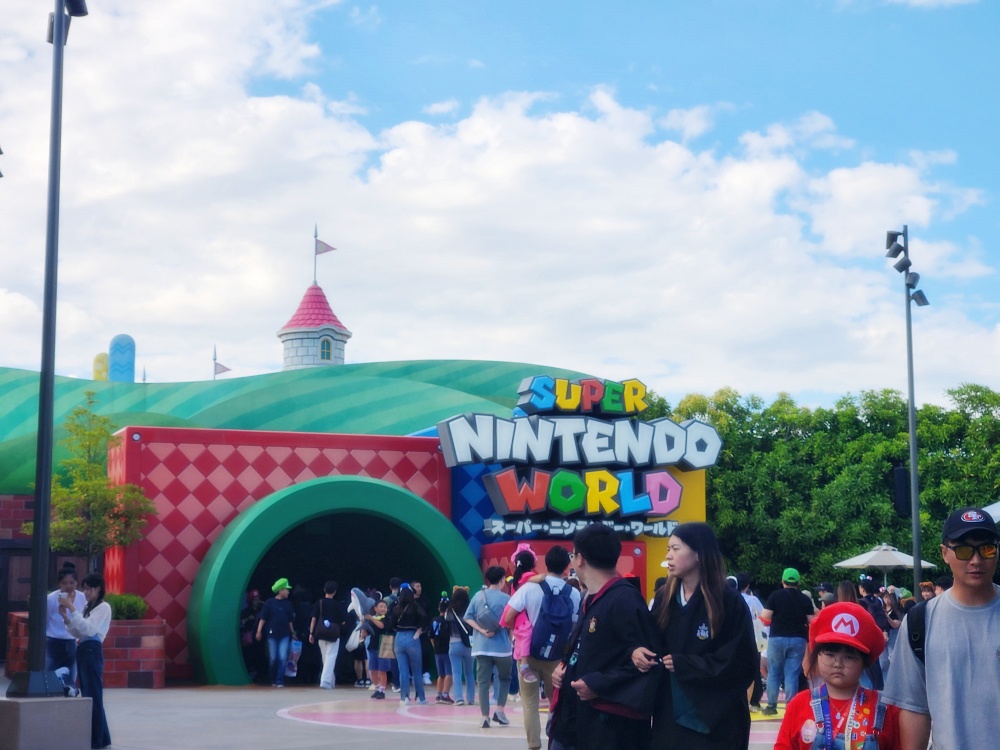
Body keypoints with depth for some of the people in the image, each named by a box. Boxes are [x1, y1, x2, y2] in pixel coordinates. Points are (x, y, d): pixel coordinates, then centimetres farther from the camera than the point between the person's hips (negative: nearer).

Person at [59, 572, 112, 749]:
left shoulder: (104, 607, -6)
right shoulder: (87, 607, 18)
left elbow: (89, 629, -19)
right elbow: (77, 633, 13)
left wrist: (72, 609, -20)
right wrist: (66, 617, -2)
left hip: (92, 652, -9)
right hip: (82, 651, 9)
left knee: (93, 697, -7)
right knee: (87, 696, 10)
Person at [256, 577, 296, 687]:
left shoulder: (288, 604, 8)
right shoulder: (270, 603, -3)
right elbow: (263, 618, -3)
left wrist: (293, 633, 18)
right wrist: (259, 631, -9)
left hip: (285, 635, 2)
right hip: (272, 634, -2)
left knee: (283, 658, -7)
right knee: (273, 659, 4)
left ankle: (280, 681, -3)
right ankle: (273, 680, 19)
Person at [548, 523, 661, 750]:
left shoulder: (625, 600, -16)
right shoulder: (591, 601, 16)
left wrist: (599, 685, -22)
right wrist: (562, 666, 7)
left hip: (609, 729, -10)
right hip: (572, 721, 10)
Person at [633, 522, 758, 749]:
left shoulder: (729, 601, -9)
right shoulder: (665, 599, 10)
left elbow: (744, 663, -12)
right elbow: (653, 645, 16)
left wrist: (684, 664, -15)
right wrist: (637, 652, -9)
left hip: (714, 722, -5)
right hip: (669, 718, 5)